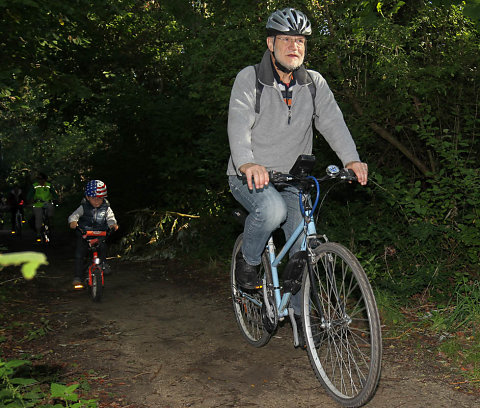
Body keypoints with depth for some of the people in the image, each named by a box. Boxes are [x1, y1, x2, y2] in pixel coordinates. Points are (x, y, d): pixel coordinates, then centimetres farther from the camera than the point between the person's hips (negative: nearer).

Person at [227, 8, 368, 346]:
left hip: (291, 180, 4)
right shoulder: (249, 79, -10)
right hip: (249, 176, -4)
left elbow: (332, 121, -12)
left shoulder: (315, 83, 2)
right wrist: (248, 164, -46)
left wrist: (351, 159, -30)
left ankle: (300, 311, 20)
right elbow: (239, 125, -26)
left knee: (303, 244, -1)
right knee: (272, 209, -35)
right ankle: (248, 261, -5)